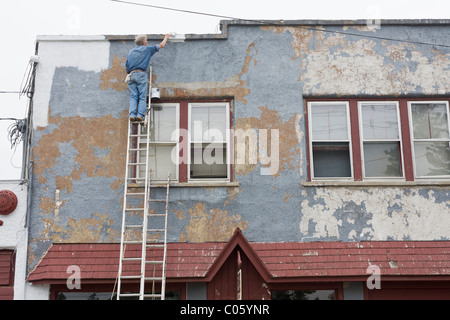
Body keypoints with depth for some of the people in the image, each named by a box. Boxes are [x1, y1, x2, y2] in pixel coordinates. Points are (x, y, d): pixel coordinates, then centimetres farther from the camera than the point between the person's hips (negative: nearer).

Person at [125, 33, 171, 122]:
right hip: (141, 74, -4)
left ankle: (132, 114, -16)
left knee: (133, 97, -1)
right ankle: (140, 114, -19)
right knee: (142, 97, -5)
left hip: (131, 75, 4)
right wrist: (166, 37, 35)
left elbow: (126, 66, 19)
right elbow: (161, 45, 20)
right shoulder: (147, 49, 11)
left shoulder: (131, 52, 22)